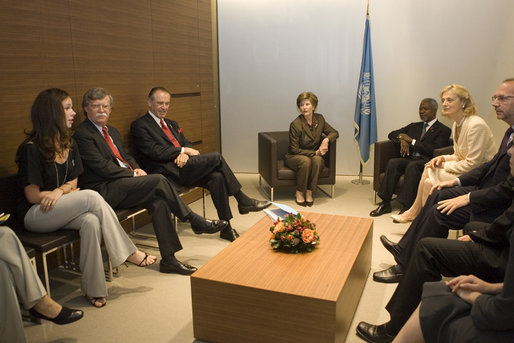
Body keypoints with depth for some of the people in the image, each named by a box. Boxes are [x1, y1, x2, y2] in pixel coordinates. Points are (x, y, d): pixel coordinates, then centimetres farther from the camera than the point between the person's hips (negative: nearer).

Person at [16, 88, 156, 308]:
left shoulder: (69, 145, 8)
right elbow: (32, 195, -12)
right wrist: (68, 191, -6)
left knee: (91, 221, -31)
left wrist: (60, 190, -13)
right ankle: (128, 252, -17)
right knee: (91, 197, -29)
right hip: (35, 215, -6)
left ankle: (93, 288, -24)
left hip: (61, 211, 6)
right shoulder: (32, 148, -14)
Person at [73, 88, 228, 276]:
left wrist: (137, 169, 2)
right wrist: (133, 175, -13)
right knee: (158, 180, -25)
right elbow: (101, 167, -14)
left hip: (124, 183, 8)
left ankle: (168, 258, -16)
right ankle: (196, 221, -11)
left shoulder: (112, 131, 22)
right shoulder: (82, 134, -6)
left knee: (157, 200, -20)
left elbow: (126, 156, 25)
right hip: (104, 189, -8)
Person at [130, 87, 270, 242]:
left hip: (183, 166, 7)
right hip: (169, 173, -7)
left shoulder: (172, 124, 26)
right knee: (216, 157, -20)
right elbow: (156, 152, -11)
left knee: (217, 177, -22)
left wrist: (185, 154, -6)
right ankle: (243, 201, -7)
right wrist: (184, 150, -9)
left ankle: (226, 227, -16)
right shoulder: (139, 126, 1)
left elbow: (187, 144, 18)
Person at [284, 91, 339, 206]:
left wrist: (326, 139, -15)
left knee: (318, 160, -32)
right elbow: (294, 149, -14)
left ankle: (309, 192, -23)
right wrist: (315, 152, -20)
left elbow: (334, 132, 8)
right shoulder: (295, 124, -16)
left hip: (315, 155, 4)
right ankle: (299, 193, -20)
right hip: (294, 157, -3)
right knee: (306, 161, -37)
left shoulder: (319, 119, -1)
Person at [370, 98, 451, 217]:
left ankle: (406, 206, -36)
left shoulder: (443, 130, 7)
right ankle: (385, 203, -26)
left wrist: (412, 141, -6)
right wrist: (402, 140, 1)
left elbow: (434, 149, -9)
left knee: (412, 166, -37)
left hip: (426, 161, -5)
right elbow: (392, 134, 24)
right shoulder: (414, 126, 26)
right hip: (409, 158, 5)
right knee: (392, 162, -26)